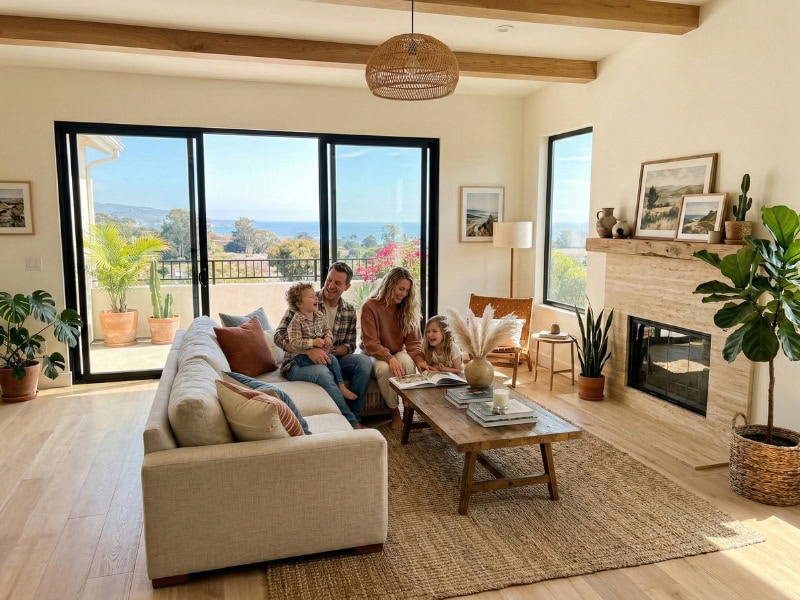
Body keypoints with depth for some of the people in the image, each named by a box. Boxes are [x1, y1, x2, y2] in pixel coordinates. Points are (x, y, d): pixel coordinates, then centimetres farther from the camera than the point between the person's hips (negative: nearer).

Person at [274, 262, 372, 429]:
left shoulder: (349, 311, 6)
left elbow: (349, 346, 4)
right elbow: (279, 336, -16)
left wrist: (328, 352, -18)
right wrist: (310, 351, -31)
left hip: (330, 359, 5)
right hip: (299, 362, -5)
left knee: (364, 361, -21)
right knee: (322, 372, -38)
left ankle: (354, 415, -14)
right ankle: (352, 423, -27)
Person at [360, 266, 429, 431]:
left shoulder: (408, 308, -1)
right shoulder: (370, 306, -15)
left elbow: (413, 340, -4)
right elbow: (371, 343, -19)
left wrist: (419, 359, -25)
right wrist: (390, 359, -36)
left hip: (398, 352, 3)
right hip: (375, 354, -3)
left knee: (408, 362, -32)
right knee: (384, 368, -36)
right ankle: (395, 412, -17)